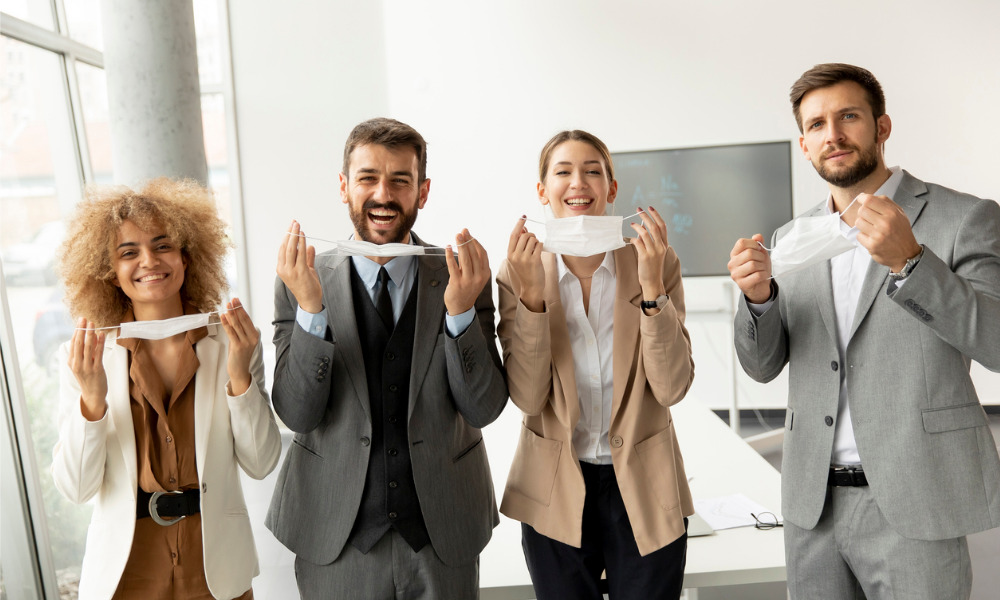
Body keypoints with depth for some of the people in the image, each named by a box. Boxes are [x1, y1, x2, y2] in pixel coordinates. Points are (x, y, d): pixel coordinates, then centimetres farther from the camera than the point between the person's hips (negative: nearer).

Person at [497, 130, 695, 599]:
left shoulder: (657, 263, -7)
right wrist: (531, 294, -23)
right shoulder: (519, 273, -7)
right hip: (555, 494, 0)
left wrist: (652, 288, -24)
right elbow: (527, 397, -14)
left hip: (645, 489, 0)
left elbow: (672, 388, -14)